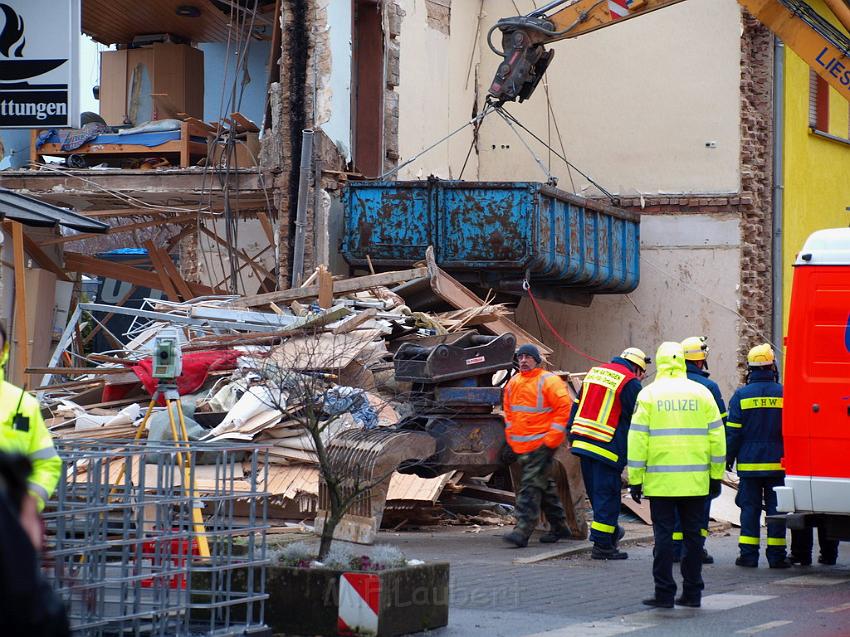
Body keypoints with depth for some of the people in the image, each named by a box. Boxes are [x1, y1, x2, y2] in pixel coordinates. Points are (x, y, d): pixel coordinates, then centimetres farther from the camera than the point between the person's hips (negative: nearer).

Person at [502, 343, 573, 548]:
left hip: (541, 444, -8)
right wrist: (511, 435, 16)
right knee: (544, 486, 16)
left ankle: (523, 530, -18)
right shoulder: (513, 383, 12)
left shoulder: (549, 381, -10)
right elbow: (508, 411, 24)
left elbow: (564, 408, -13)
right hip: (521, 445, 8)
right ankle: (559, 526, 26)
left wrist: (552, 438, -16)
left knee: (531, 486, -14)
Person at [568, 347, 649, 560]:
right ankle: (602, 545, -2)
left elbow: (576, 406, 19)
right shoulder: (630, 383, -7)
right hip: (608, 446, -7)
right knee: (607, 494, -2)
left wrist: (571, 437, 22)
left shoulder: (594, 372, 16)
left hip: (582, 442, 7)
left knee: (596, 492, 17)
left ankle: (610, 530, 30)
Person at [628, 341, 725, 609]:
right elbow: (717, 436, 7)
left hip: (660, 481, -2)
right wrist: (716, 476, 14)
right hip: (695, 481, 2)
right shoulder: (702, 393, 6)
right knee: (693, 534, 9)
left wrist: (635, 479, 1)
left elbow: (637, 439, -3)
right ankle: (692, 592, 12)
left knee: (663, 534, 1)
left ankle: (664, 593, 1)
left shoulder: (649, 394, -1)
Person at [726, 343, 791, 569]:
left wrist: (729, 458, 5)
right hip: (777, 462, 0)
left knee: (749, 507, 4)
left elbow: (733, 431, -3)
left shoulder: (741, 395, -3)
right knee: (776, 507, 5)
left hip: (749, 463, 0)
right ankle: (776, 554, 4)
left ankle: (748, 554, 2)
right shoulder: (783, 394, -1)